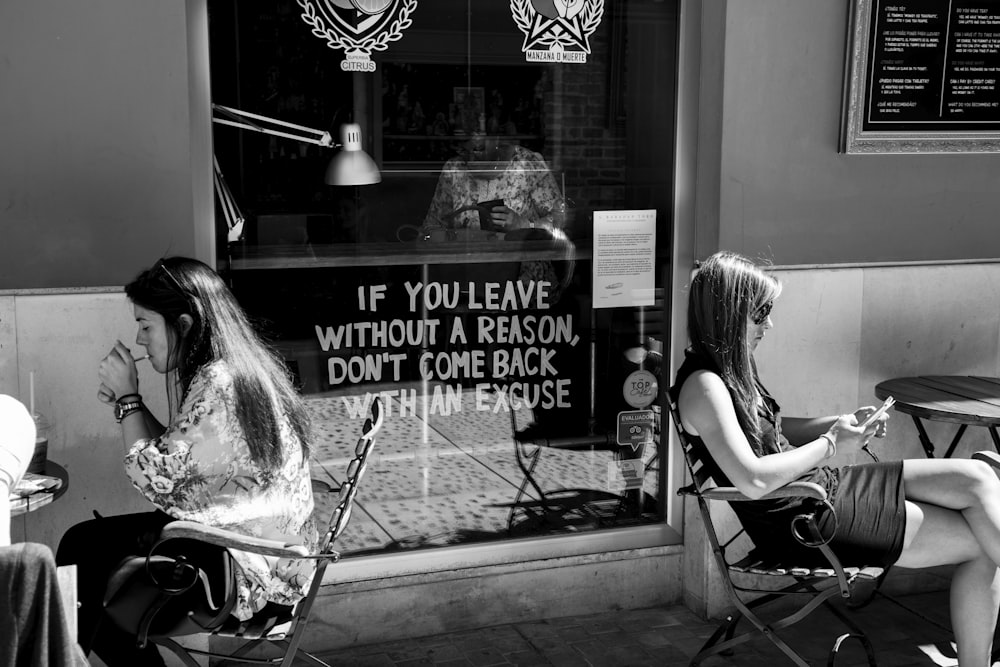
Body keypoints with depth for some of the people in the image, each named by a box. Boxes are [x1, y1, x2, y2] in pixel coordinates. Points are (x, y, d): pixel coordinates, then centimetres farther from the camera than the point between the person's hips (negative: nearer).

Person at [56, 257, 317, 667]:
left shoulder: (220, 384, -22)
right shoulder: (225, 371, 8)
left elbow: (157, 481, -18)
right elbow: (177, 459, 12)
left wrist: (128, 397, -8)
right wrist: (123, 400, 3)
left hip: (248, 568, -9)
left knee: (88, 567, -5)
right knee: (81, 542, 7)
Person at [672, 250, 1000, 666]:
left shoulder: (731, 369, 10)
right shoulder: (703, 386, -21)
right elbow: (754, 481, -29)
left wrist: (847, 423, 7)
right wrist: (831, 444, -16)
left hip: (825, 485, 10)